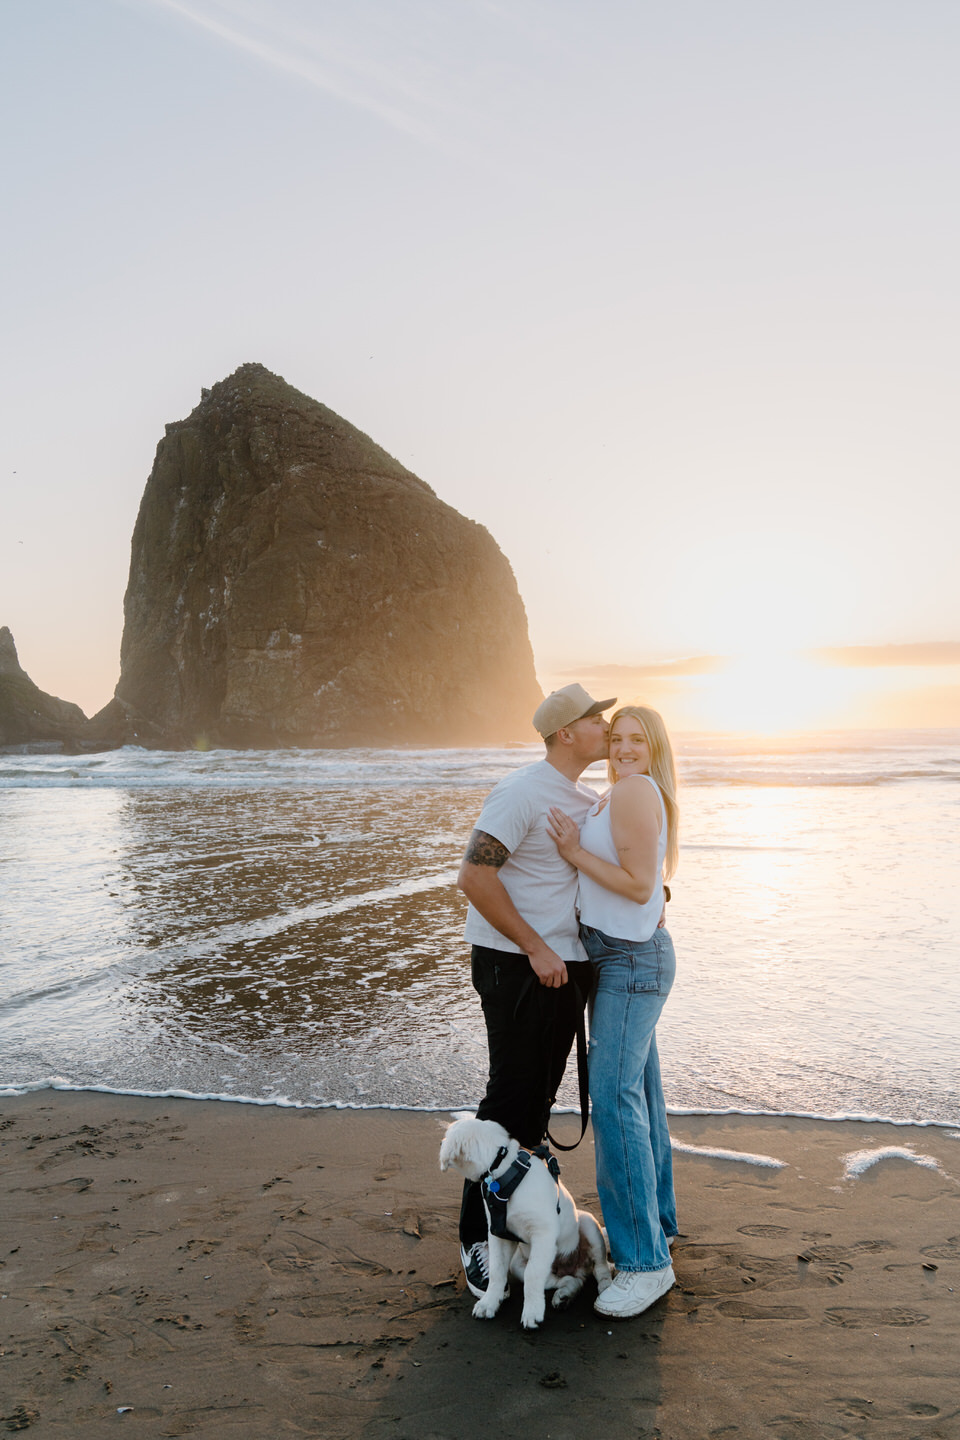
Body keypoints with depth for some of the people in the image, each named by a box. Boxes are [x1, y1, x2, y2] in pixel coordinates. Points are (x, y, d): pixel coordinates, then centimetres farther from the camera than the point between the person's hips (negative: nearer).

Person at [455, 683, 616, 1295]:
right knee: (511, 1099, -2)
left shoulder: (589, 801, 13)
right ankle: (478, 1239, 12)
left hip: (567, 966, 8)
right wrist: (535, 949, -20)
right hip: (516, 967, -8)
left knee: (541, 1097, 15)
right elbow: (475, 876, -21)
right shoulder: (522, 792, -14)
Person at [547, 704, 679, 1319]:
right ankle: (656, 1221, 30)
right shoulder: (625, 795, 14)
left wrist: (576, 852, -17)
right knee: (639, 1090, 16)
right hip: (627, 960, 10)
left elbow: (640, 886, -20)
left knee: (615, 1099, -12)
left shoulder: (633, 791, -16)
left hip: (632, 963, -10)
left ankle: (646, 1261, -6)